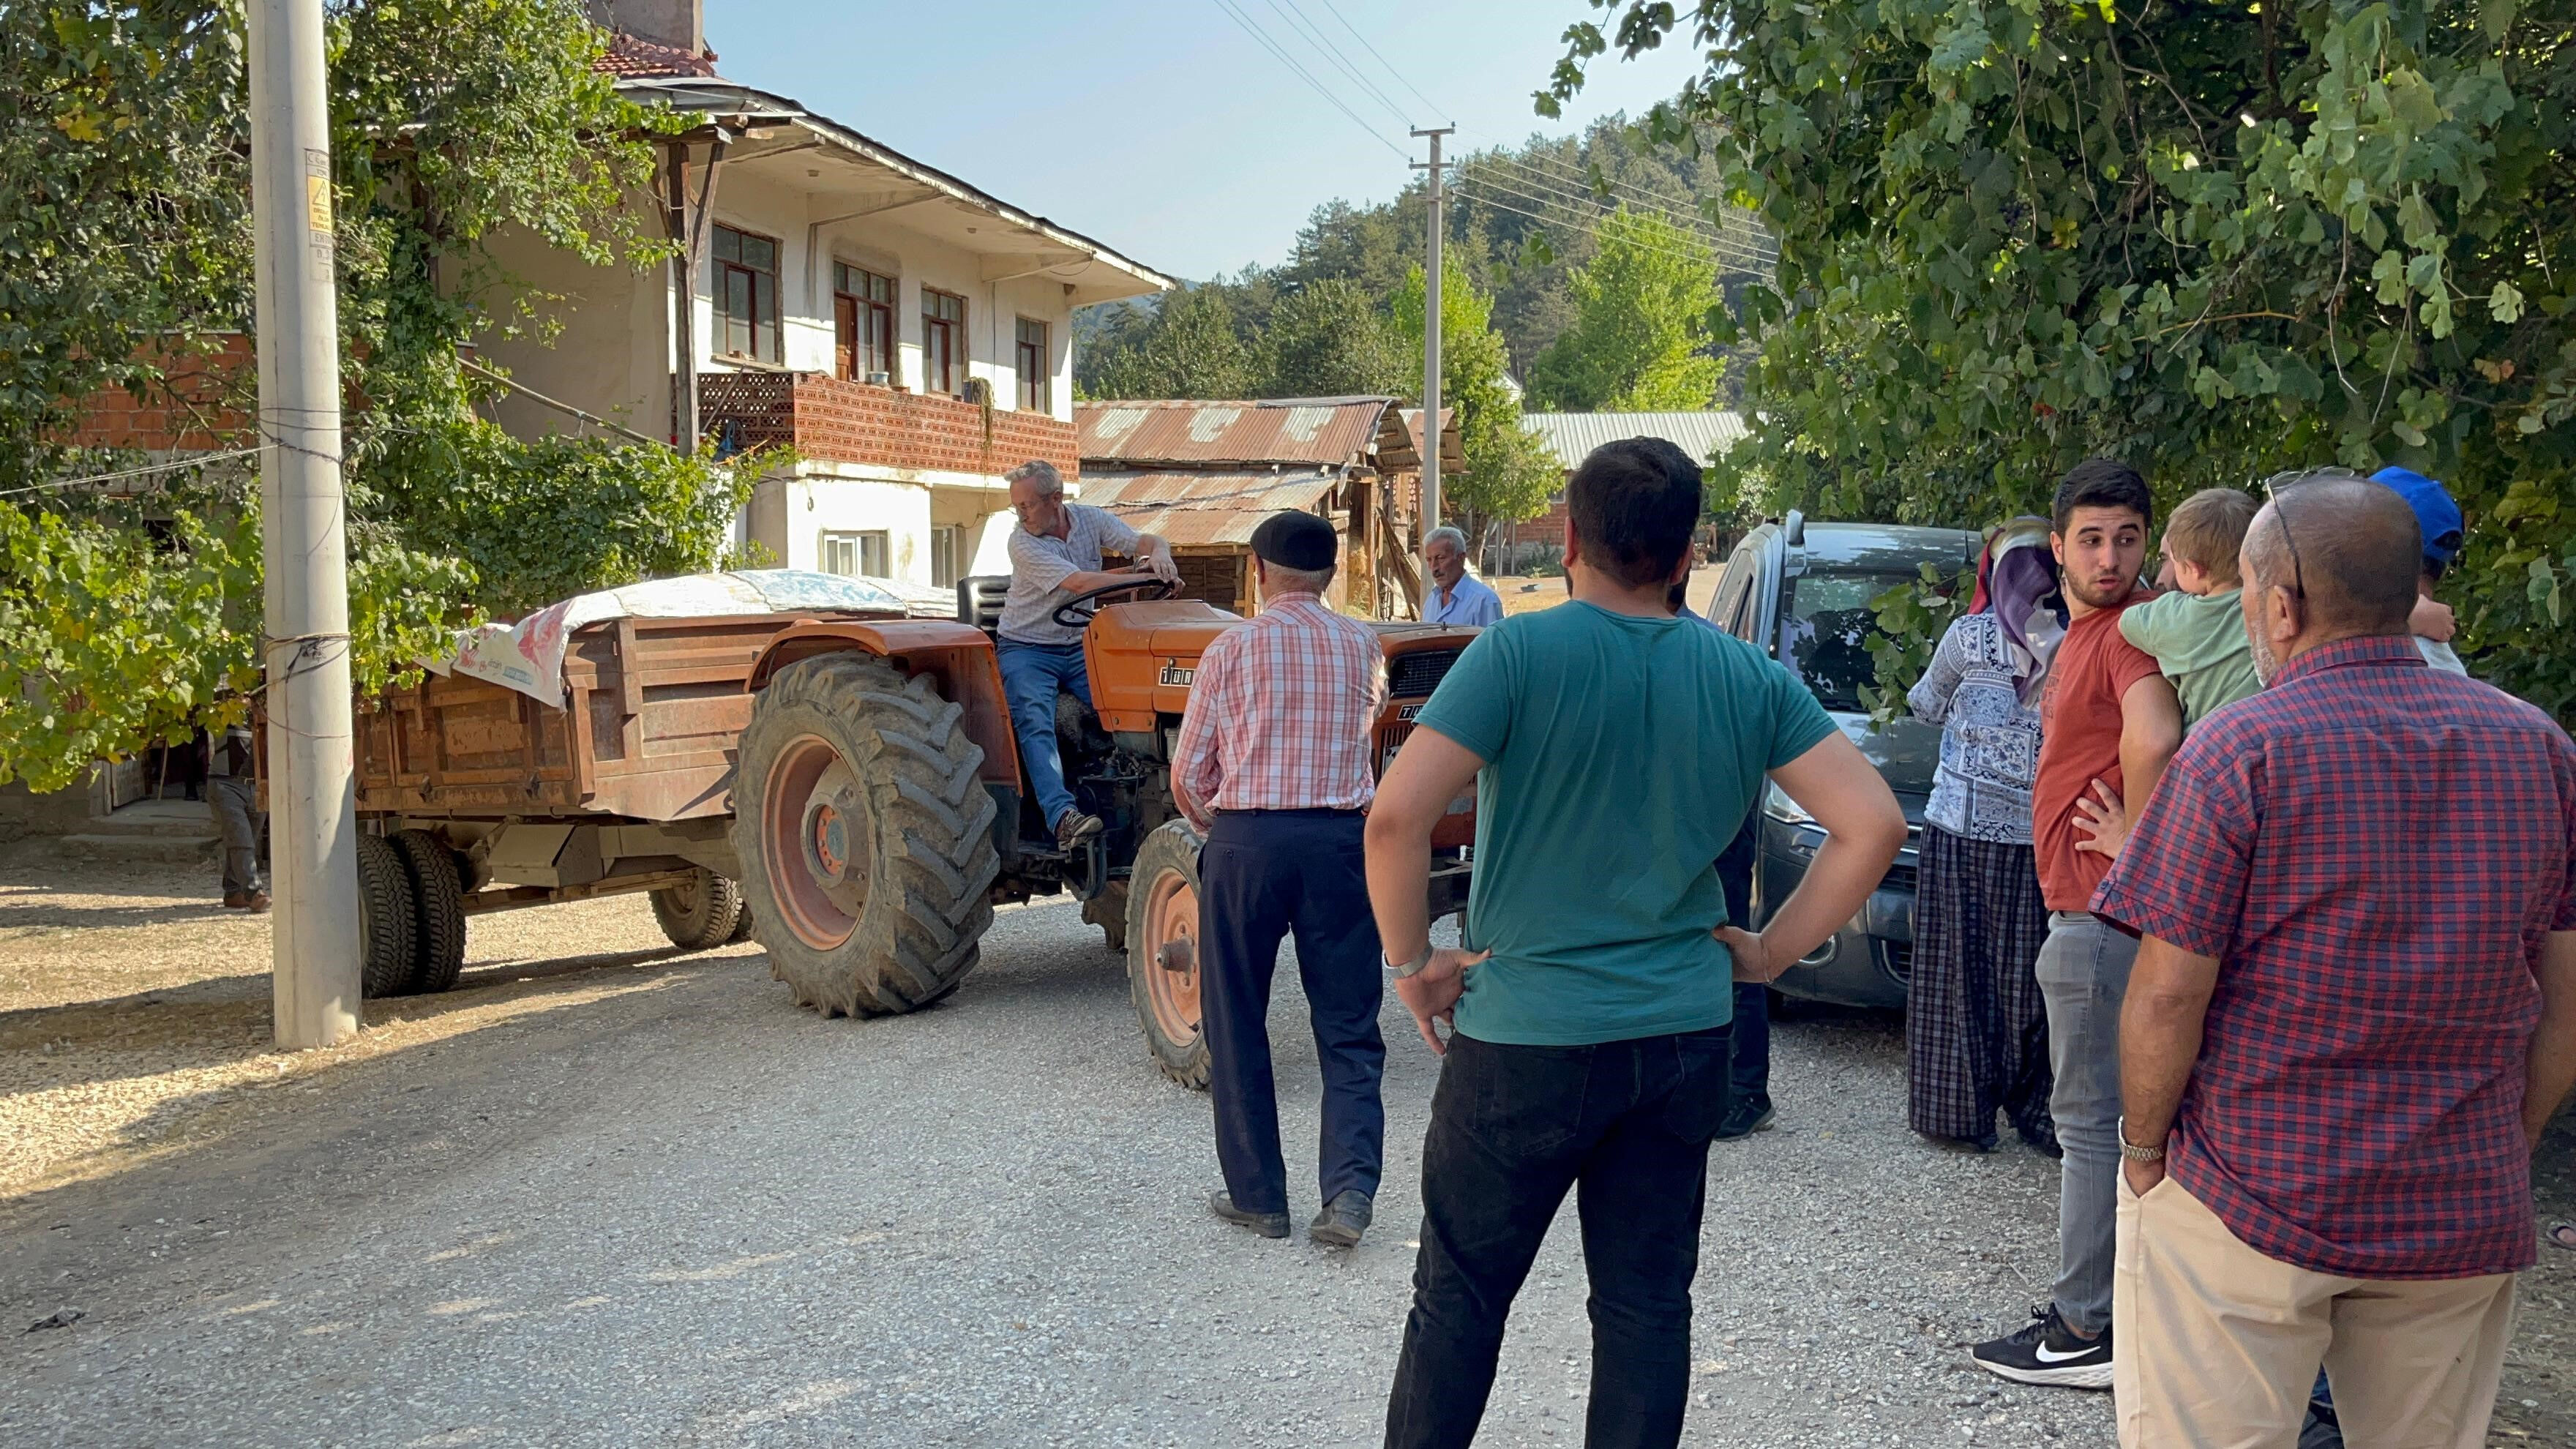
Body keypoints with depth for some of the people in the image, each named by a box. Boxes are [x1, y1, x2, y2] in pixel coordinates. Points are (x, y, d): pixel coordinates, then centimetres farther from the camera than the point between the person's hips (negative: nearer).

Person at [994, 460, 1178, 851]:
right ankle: (1062, 815, -41)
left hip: (1079, 646, 5)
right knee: (1035, 722, -27)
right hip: (1027, 648, -5)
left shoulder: (1091, 519, 0)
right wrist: (1145, 576, -30)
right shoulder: (1022, 542, -16)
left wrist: (1158, 555, -32)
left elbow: (1147, 542, -7)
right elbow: (1080, 583, -27)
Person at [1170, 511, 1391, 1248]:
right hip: (1340, 839, 2)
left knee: (1237, 1024, 11)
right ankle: (1351, 1187, -7)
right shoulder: (1363, 646, 5)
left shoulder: (1231, 649, -2)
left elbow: (1188, 776, 0)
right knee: (1348, 1027, 8)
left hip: (1245, 842, -2)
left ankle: (1257, 1195, 16)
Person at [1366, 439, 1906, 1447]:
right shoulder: (1747, 678, -1)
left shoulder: (1520, 654, -13)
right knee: (1648, 1306, 13)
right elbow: (1872, 825, -4)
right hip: (1685, 1041, 4)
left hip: (1524, 1037, -3)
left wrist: (1411, 963, -8)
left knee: (1460, 1297, 13)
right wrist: (1768, 953, 4)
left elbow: (1396, 816, -22)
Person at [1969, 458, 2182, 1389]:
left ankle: (2088, 1332, 1)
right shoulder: (2083, 633, 16)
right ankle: (2093, 1304, 28)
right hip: (2089, 910, 11)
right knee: (2108, 1115, 17)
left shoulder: (2131, 628, -17)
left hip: (2102, 917, -11)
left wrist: (2139, 843, -22)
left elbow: (2153, 738, -35)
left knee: (2091, 1120, -5)